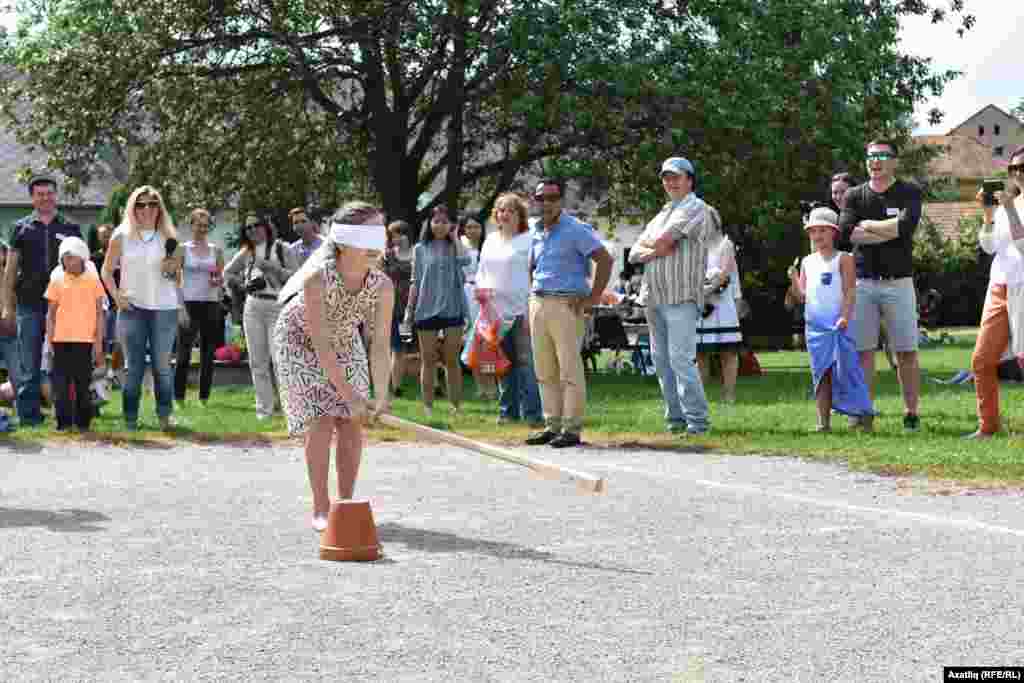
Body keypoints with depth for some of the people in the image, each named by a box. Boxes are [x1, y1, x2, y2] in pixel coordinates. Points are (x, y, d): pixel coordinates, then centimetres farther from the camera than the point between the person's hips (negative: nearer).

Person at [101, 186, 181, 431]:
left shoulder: (168, 236, 5)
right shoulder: (121, 236, 3)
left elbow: (177, 276, 12)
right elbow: (107, 270, 9)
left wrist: (173, 269, -10)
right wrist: (117, 297, -3)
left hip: (164, 308, 0)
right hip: (132, 307, 0)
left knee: (162, 365, 3)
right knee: (134, 366, 2)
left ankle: (165, 415, 13)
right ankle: (130, 418, 8)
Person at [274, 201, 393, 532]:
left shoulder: (382, 286, -24)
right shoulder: (318, 278, -37)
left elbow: (379, 344, -21)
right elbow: (321, 345, -35)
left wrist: (381, 396, -28)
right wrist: (347, 392, -35)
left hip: (344, 342, 4)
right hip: (300, 343, -4)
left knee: (350, 422, -2)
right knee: (321, 421, -13)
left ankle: (346, 504, 13)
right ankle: (320, 510, -3)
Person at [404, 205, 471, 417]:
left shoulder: (455, 247, 6)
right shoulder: (421, 249, 7)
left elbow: (465, 260, -18)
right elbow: (415, 282, 9)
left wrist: (454, 237, -7)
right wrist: (409, 309, 5)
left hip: (452, 309, -1)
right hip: (426, 310, 1)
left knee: (451, 360, 3)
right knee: (428, 360, 5)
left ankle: (456, 406, 6)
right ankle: (428, 407, 10)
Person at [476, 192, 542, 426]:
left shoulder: (528, 240, -1)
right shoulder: (491, 240, 18)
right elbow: (482, 271, 25)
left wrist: (531, 309, -14)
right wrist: (481, 287, 2)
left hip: (521, 310, -6)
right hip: (496, 310, 6)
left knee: (526, 362, -9)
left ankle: (532, 413, -7)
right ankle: (507, 410, 17)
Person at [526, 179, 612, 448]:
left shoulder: (575, 230, -6)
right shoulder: (537, 232, 15)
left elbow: (605, 260, -11)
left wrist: (593, 298, -12)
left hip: (566, 305, -7)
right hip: (538, 304, 8)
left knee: (570, 370, -7)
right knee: (545, 372, 10)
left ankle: (572, 429, -5)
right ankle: (552, 426, 16)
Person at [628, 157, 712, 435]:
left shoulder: (695, 208, -1)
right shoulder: (661, 216, 24)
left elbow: (662, 240, -14)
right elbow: (634, 254, 14)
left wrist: (649, 243, 7)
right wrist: (656, 250, -6)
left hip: (681, 298, -8)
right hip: (654, 297, 8)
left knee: (681, 358, -15)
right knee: (661, 360, 7)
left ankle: (697, 420, -13)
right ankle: (675, 419, 12)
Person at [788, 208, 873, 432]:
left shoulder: (843, 259, 0)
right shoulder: (807, 262, 14)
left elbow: (850, 291, -7)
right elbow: (802, 294, 12)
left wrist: (845, 316, -18)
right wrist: (793, 278, -6)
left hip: (838, 325, -5)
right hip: (815, 326, 5)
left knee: (845, 368, -8)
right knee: (821, 373, 5)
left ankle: (862, 413, 0)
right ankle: (823, 421, 6)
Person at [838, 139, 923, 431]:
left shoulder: (909, 193, 4)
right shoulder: (855, 195, 11)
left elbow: (906, 225, -14)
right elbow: (847, 232, -6)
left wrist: (867, 224, -5)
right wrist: (889, 232, -10)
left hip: (898, 283, -2)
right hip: (863, 283, 2)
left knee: (906, 351, -2)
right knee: (863, 350, 0)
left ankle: (911, 414, 3)